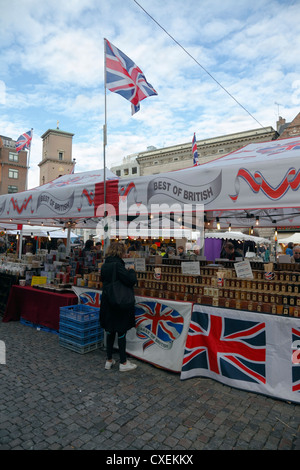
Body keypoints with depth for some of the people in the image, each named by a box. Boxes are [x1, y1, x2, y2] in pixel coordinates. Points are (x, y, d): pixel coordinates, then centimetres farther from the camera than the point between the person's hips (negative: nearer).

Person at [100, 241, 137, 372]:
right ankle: (123, 363, 17)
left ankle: (109, 360, 28)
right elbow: (131, 281, -24)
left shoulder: (105, 265, 4)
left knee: (110, 331, 17)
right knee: (121, 332, 5)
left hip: (107, 302, 8)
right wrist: (131, 270, -4)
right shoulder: (117, 264, -20)